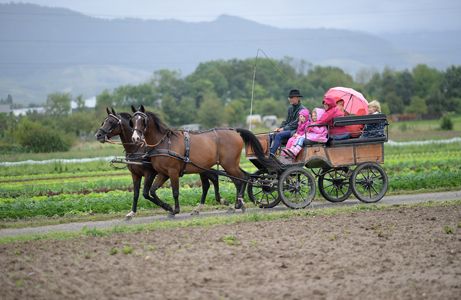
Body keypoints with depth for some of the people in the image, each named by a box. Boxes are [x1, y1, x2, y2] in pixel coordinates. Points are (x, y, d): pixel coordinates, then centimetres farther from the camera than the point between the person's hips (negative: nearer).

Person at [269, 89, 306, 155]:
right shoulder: (290, 108, 17)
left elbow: (296, 123, -15)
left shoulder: (302, 109, -9)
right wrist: (280, 128, 1)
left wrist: (284, 128, -16)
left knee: (279, 135, -28)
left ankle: (271, 154, -31)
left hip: (295, 131, -8)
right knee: (273, 135, -10)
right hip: (288, 130, 8)